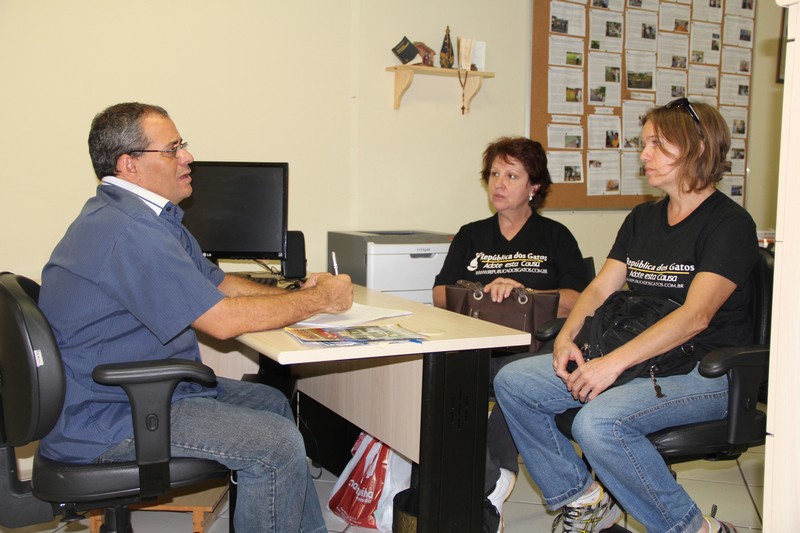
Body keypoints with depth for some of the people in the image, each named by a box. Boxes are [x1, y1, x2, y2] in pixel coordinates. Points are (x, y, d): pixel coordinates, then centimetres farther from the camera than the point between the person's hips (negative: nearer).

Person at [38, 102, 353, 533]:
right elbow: (222, 320, -25)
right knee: (277, 443, -18)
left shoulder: (151, 217, 10)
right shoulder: (128, 232, -25)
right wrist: (318, 300, -13)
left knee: (270, 401, 16)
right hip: (103, 423, -11)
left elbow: (217, 283, 15)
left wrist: (298, 293, 0)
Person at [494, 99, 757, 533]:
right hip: (636, 360, 8)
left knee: (598, 422, -34)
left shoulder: (729, 223, -9)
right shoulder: (642, 219, 15)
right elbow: (600, 288, 10)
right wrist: (566, 338, -10)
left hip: (703, 371, -7)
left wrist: (614, 362, -29)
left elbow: (695, 315, -21)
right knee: (513, 382, -7)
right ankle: (583, 497, 7)